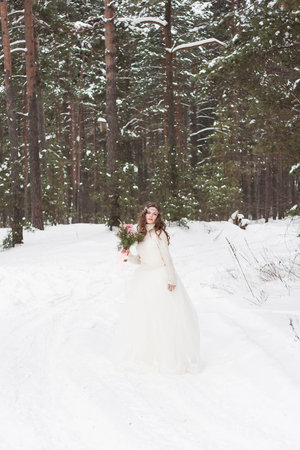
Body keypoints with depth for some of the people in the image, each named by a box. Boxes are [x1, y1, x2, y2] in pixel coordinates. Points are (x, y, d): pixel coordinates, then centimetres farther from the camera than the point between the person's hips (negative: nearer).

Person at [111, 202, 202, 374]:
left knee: (163, 316, -3)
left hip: (160, 278, -6)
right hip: (144, 277, 6)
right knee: (141, 315, 6)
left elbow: (167, 258, -11)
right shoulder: (141, 234, 9)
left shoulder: (159, 234, -10)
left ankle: (168, 355, 8)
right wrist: (129, 256, -4)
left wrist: (171, 279, -13)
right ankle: (143, 353, 18)